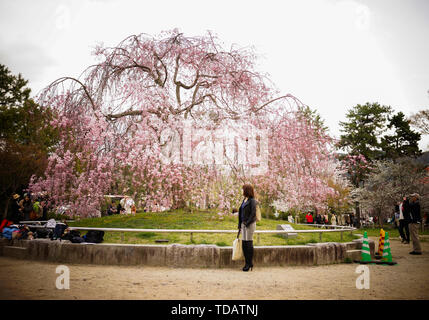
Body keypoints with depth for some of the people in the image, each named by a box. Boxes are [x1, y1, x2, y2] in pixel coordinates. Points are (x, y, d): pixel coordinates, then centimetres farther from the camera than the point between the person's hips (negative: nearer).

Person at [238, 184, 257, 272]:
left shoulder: (252, 201, -10)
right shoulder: (244, 200, 15)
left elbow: (253, 213, -16)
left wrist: (247, 223, -17)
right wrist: (239, 224, 14)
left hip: (250, 224, -8)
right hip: (243, 224, 8)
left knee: (249, 243, -4)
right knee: (244, 243, 8)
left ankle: (250, 264, 4)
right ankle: (247, 263, 16)